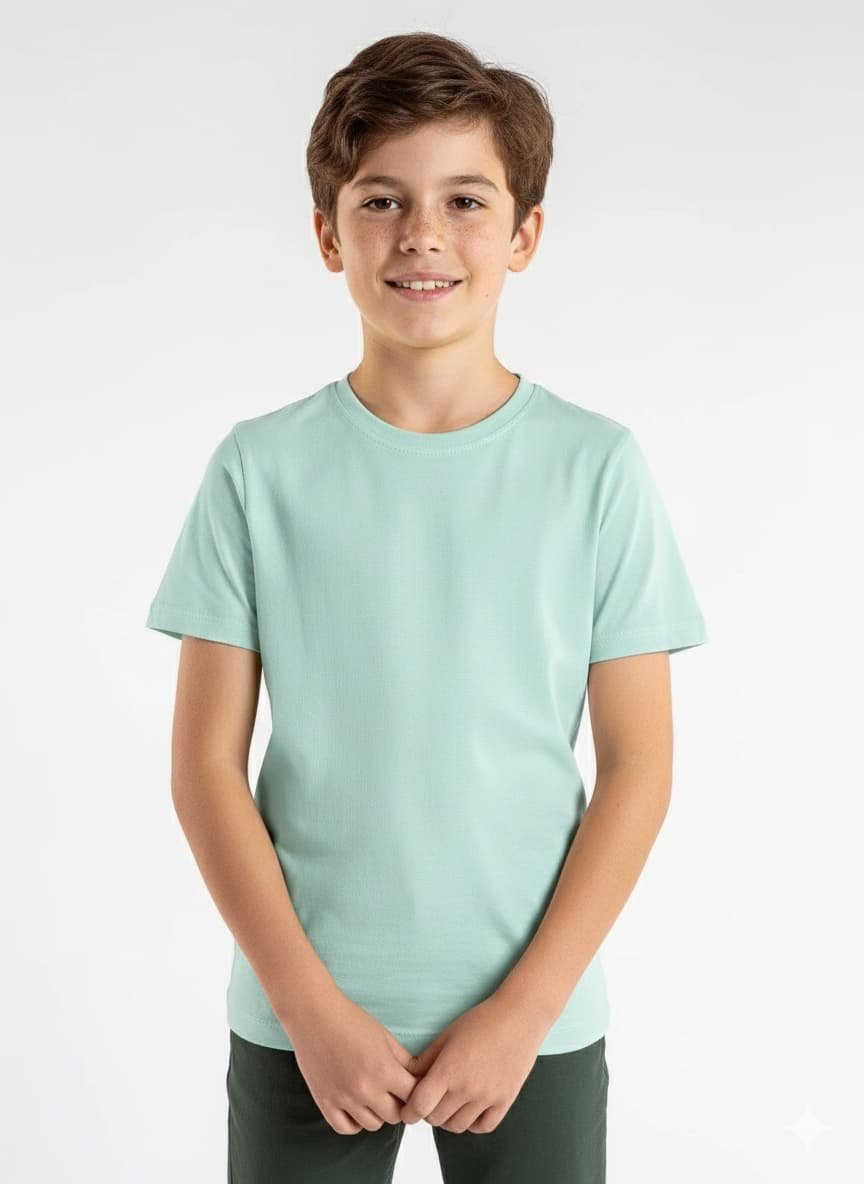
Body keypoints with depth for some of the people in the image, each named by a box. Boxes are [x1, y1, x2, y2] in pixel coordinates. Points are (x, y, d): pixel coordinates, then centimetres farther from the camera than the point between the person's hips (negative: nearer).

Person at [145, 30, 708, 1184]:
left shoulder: (597, 467, -5)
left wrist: (523, 1010, -9)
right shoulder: (260, 468, -4)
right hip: (302, 1022, 0)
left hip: (536, 1018, 0)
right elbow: (206, 763, -3)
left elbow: (638, 764, -4)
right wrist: (309, 1005, -9)